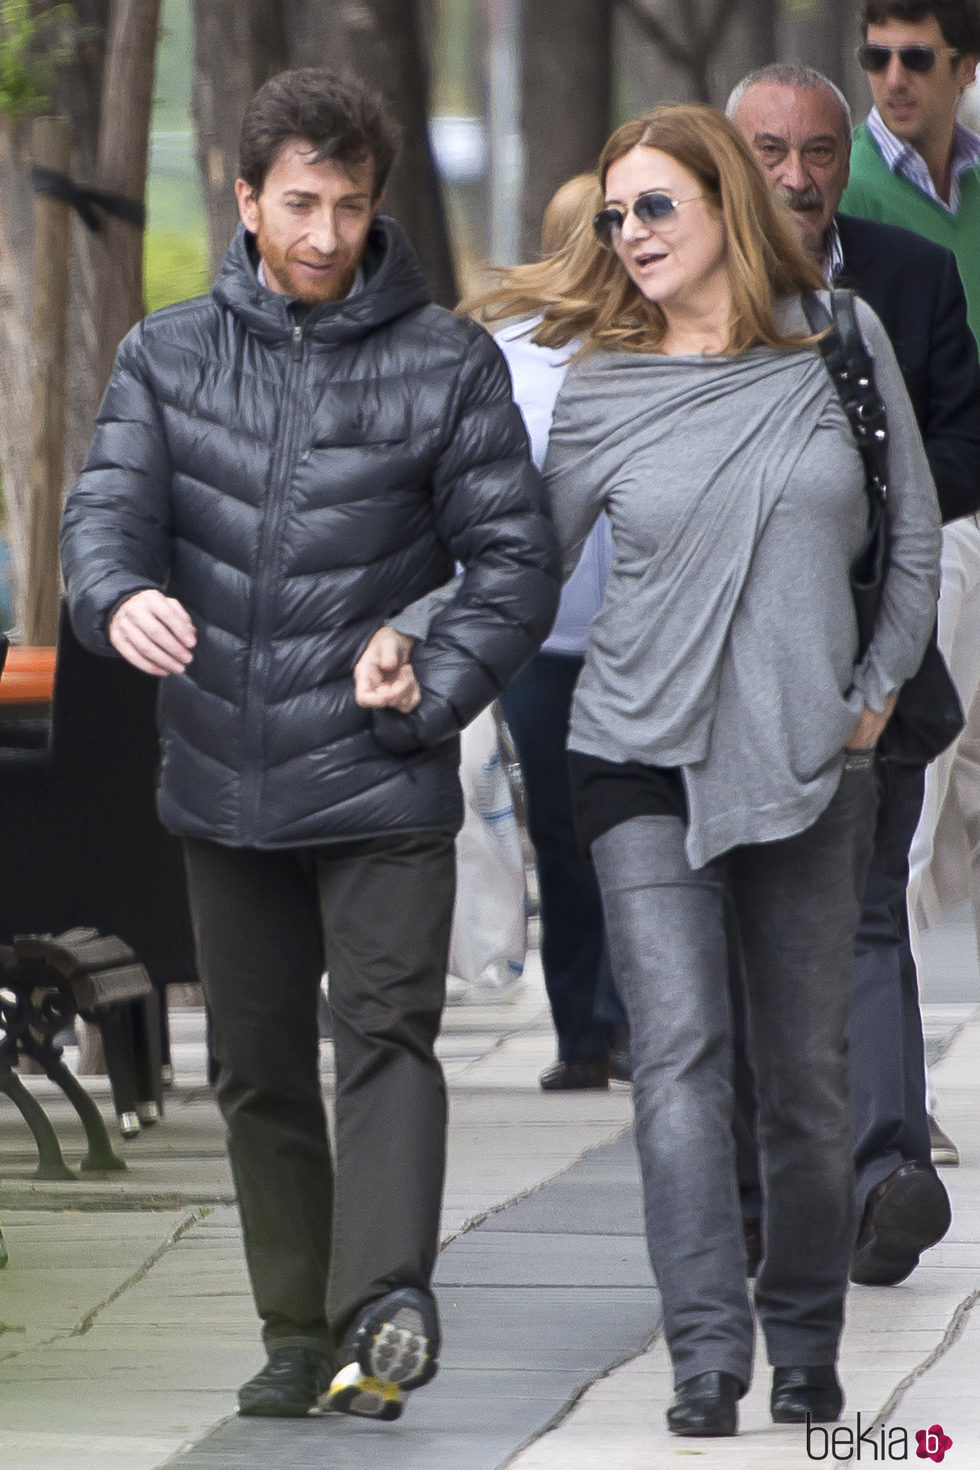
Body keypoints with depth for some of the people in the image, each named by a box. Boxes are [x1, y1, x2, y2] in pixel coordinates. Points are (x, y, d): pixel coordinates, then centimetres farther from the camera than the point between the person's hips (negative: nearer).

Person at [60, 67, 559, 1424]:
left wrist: (436, 690, -13)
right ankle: (300, 1334, 18)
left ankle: (388, 1303, -29)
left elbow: (517, 559, 1)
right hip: (223, 778, 3)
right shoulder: (167, 357, 6)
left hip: (381, 782, -3)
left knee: (388, 1036, -17)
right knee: (258, 1071, 9)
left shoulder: (448, 364, 0)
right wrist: (120, 599, -30)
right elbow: (110, 507, -6)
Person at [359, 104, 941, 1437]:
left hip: (810, 763, 1)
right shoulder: (602, 389, 2)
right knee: (679, 1051, -15)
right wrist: (406, 629, -2)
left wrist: (878, 688, 3)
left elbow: (915, 533, 10)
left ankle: (807, 1348, 21)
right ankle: (708, 1355, -20)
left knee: (806, 1069, 6)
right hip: (645, 762, -1)